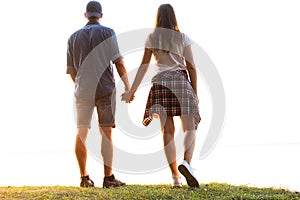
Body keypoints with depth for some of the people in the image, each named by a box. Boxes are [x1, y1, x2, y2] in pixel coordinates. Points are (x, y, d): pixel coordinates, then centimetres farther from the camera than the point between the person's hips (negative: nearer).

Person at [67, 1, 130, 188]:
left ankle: (84, 177, 6)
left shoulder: (74, 37, 13)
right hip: (105, 88, -3)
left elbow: (71, 69, 15)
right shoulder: (107, 33, 1)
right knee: (106, 132, -3)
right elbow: (119, 62, -7)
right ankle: (108, 177, -6)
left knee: (81, 133, 7)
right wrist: (128, 86, -4)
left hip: (83, 90, 3)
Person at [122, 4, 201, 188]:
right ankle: (186, 162, -26)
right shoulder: (182, 38, 4)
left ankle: (175, 177, 0)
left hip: (160, 83, 2)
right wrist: (195, 92, 9)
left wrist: (131, 91, 9)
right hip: (180, 80, -2)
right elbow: (191, 67, 2)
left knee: (168, 131, 4)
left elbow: (144, 67, 6)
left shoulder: (152, 39, 9)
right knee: (189, 128, 1)